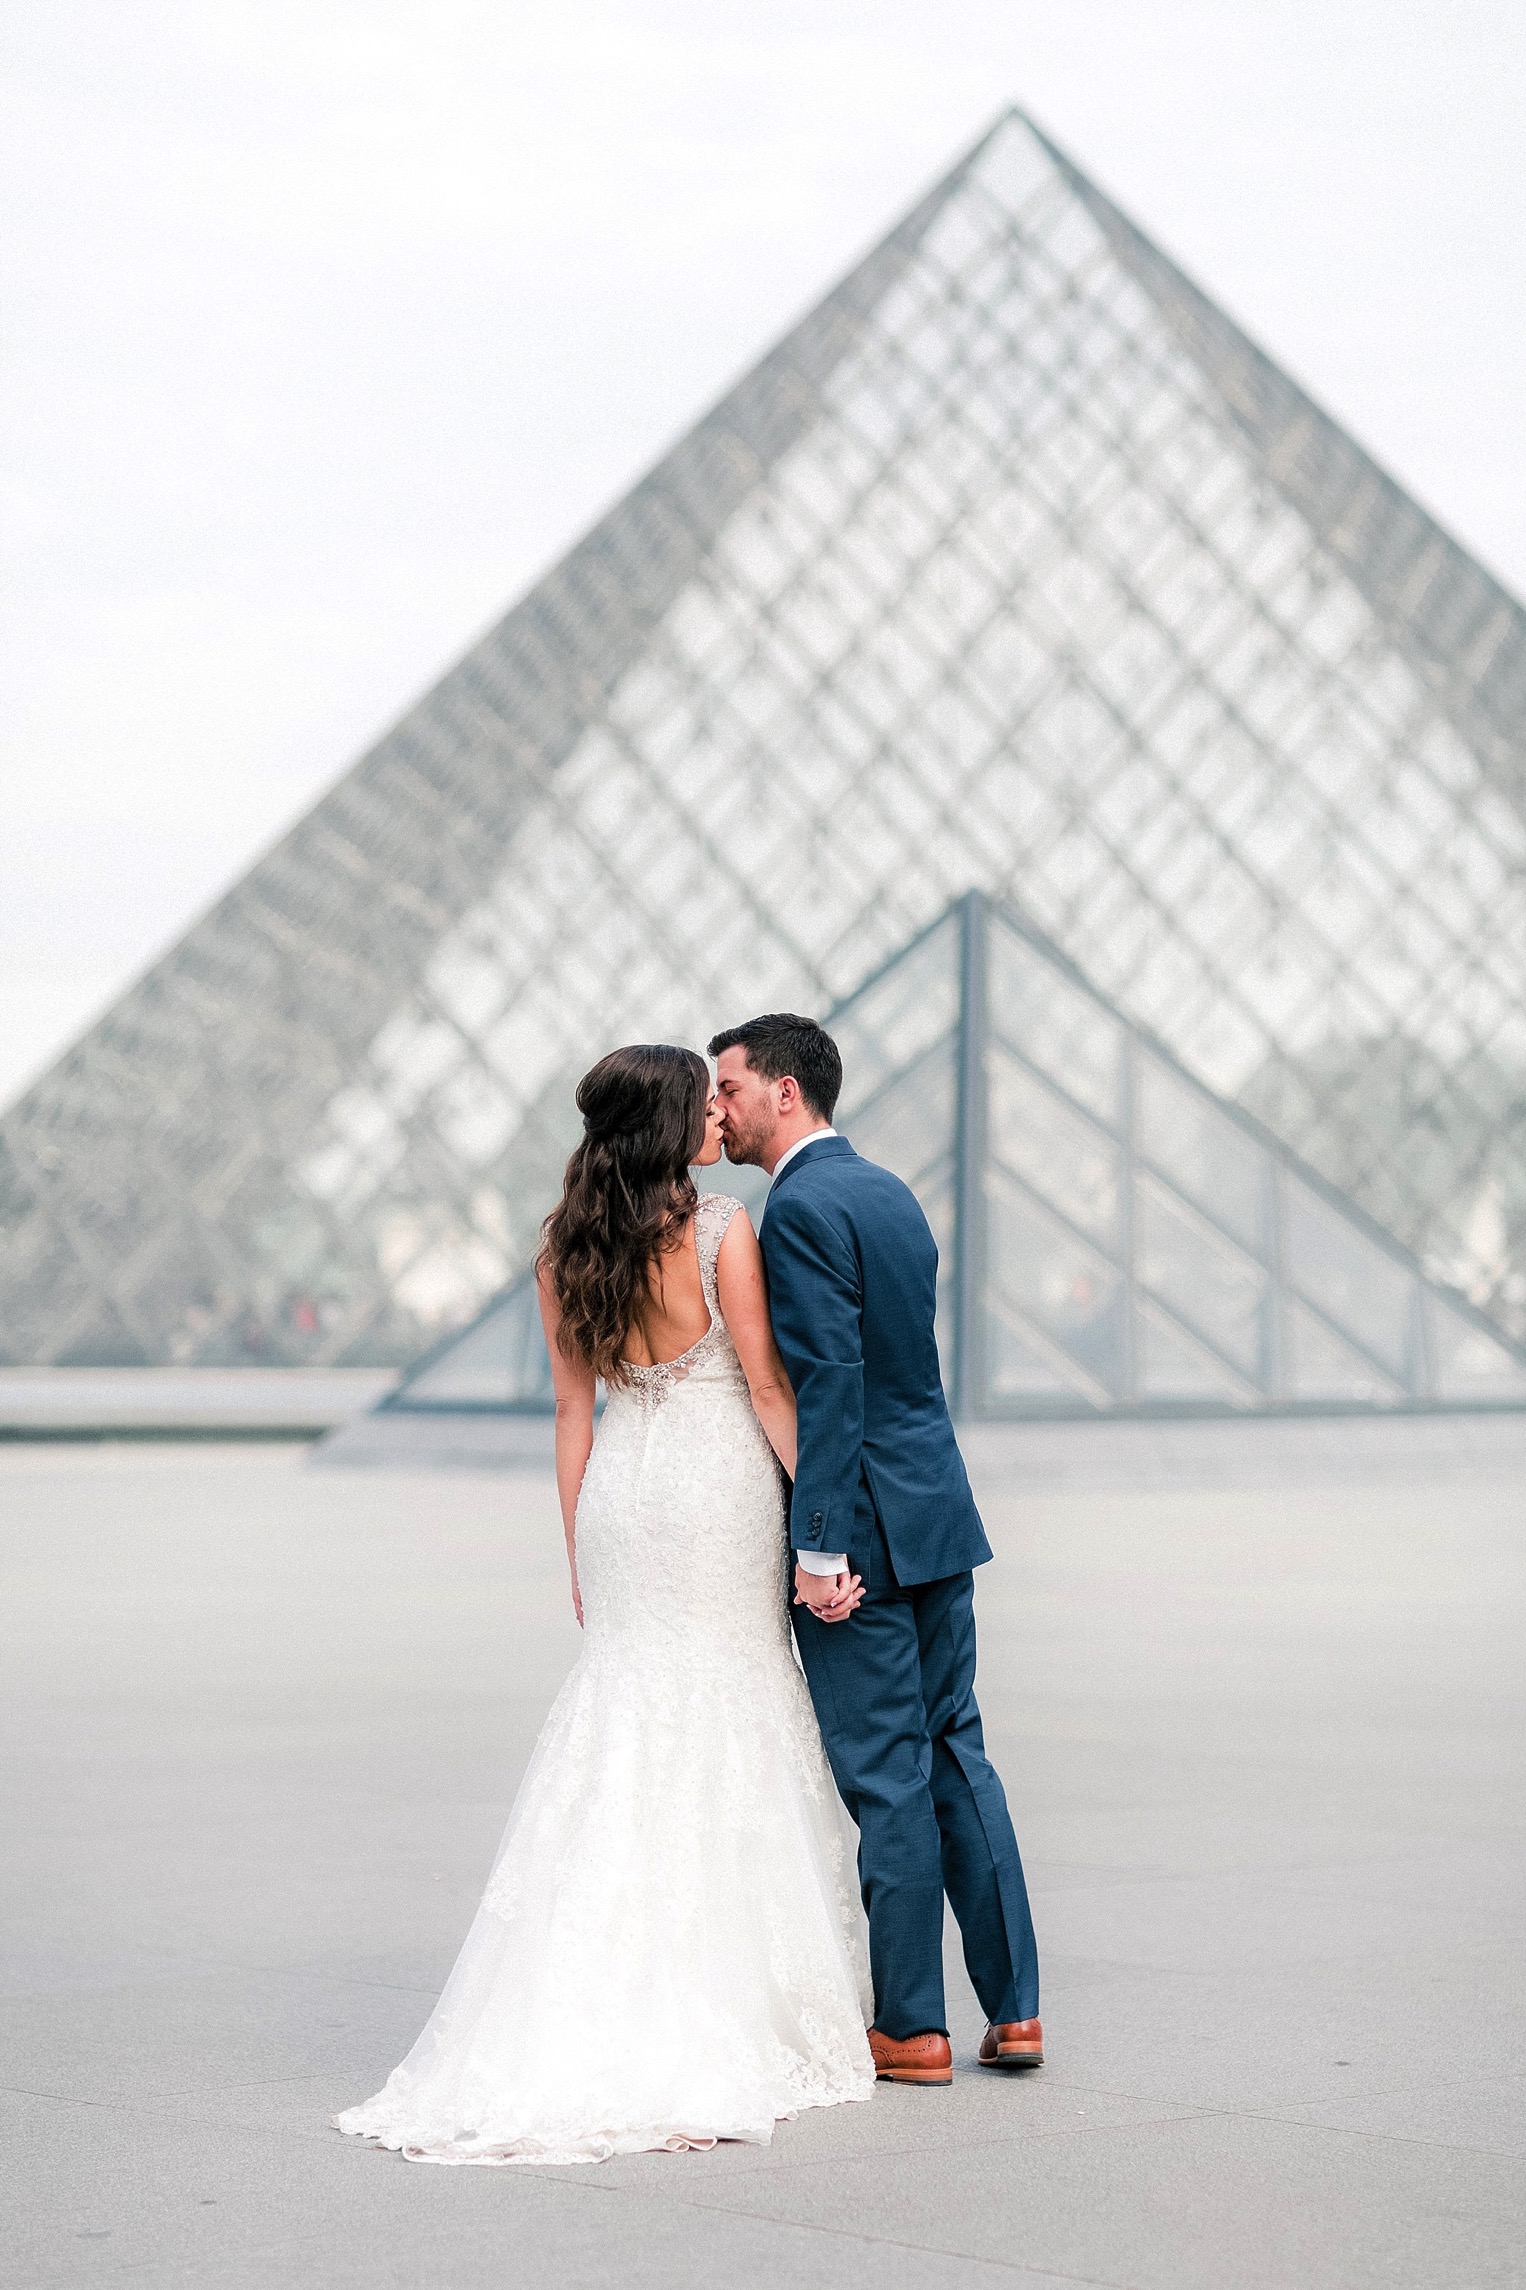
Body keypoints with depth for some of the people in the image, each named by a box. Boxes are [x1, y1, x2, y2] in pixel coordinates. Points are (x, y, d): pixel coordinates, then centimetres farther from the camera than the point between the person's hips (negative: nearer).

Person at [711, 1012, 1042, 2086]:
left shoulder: (802, 1208, -14)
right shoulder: (892, 1192, 14)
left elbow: (829, 1385, -20)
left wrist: (818, 1550, -21)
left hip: (860, 1527, -9)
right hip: (937, 1512, 9)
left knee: (887, 1778, -1)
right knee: (956, 1755, 13)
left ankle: (912, 2028, 6)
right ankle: (1013, 2008, 15)